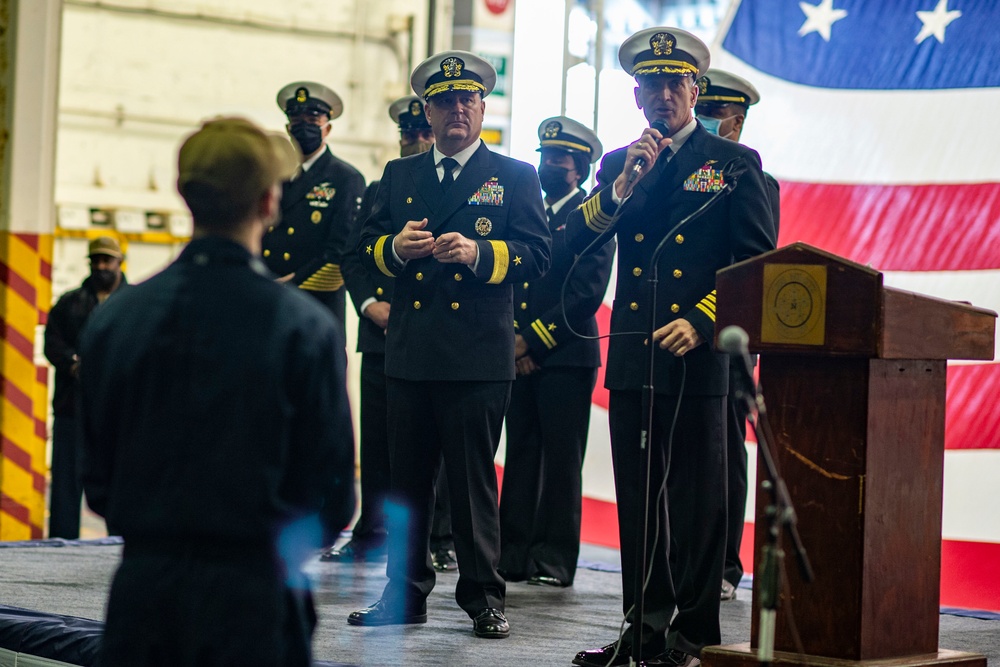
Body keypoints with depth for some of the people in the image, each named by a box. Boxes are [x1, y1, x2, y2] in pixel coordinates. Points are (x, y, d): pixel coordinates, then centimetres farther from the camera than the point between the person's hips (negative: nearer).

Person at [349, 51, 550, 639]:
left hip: (479, 354, -4)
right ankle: (407, 595, 15)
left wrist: (478, 253, -18)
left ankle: (484, 597, 7)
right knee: (407, 479, 7)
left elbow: (537, 254, -3)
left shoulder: (515, 177, 6)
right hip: (410, 351, 4)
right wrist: (396, 248, -9)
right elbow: (366, 247, 13)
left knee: (474, 480, -2)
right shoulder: (399, 175, 16)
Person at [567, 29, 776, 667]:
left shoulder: (735, 162, 2)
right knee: (638, 499, 8)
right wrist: (621, 186, -10)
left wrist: (700, 323, -14)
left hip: (698, 355, -4)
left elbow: (757, 262, -2)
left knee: (696, 499, 0)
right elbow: (573, 243, 4)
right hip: (631, 353, 4)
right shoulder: (618, 164, 14)